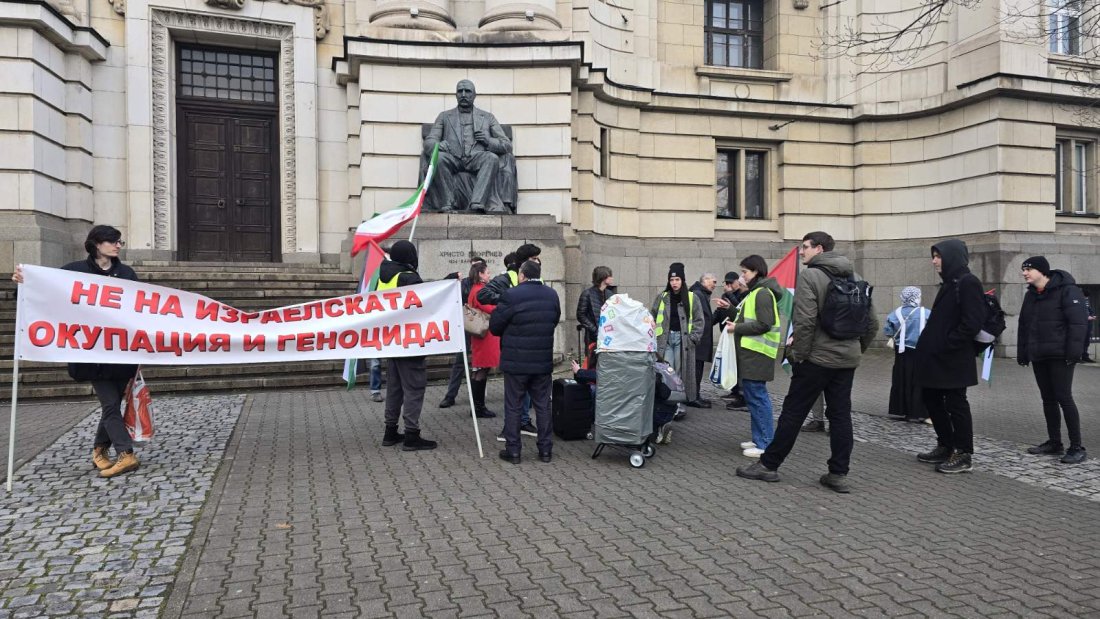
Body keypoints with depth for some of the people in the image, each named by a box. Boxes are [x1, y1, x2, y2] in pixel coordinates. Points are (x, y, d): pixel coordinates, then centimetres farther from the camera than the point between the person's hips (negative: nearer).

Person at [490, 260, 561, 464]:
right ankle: (545, 449, 18)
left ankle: (513, 450, 11)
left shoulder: (511, 295, -14)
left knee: (513, 407, 7)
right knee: (542, 406, 12)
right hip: (543, 362, 4)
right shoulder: (552, 295, 2)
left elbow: (494, 326, -8)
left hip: (516, 361, -4)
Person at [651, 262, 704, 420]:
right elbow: (652, 318, 13)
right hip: (665, 338, 1)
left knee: (681, 372, -2)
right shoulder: (661, 298, 9)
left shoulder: (692, 298, 3)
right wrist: (653, 336, 4)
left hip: (682, 339, -1)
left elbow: (698, 320, 3)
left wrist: (693, 338, -6)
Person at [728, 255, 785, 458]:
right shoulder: (756, 292, 18)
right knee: (752, 395, 13)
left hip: (757, 353, -10)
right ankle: (759, 439, 20)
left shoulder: (763, 293, -13)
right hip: (751, 352, 10)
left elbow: (764, 324, -19)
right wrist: (736, 322, 8)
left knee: (757, 396, -7)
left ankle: (766, 444, -2)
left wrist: (737, 328, -13)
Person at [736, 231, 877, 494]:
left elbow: (805, 321, -20)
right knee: (840, 415, 9)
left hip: (817, 358, -6)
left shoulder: (809, 276, -11)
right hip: (847, 360, 7)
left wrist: (797, 354, -12)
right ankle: (838, 474, 12)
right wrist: (857, 349, 19)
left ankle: (769, 464, 10)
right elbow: (872, 323, 12)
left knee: (793, 412, 1)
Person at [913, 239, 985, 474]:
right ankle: (946, 447, 28)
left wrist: (946, 343, -19)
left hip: (953, 359, -9)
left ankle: (963, 455, 11)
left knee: (956, 404, 0)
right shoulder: (949, 283, 15)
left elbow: (972, 322, -21)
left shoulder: (968, 283, -13)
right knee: (931, 398, 15)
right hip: (935, 357, 10)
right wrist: (930, 344, 9)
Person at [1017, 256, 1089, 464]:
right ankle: (1054, 442, 20)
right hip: (1038, 357, 7)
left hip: (1059, 356, -7)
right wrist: (1022, 353, 13)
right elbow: (1023, 326, 18)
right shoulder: (1030, 295, 14)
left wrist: (1073, 351, -21)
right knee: (1048, 399, 11)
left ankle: (1077, 447, -2)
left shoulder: (1067, 290, -9)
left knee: (1064, 398, -8)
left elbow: (1078, 322, -15)